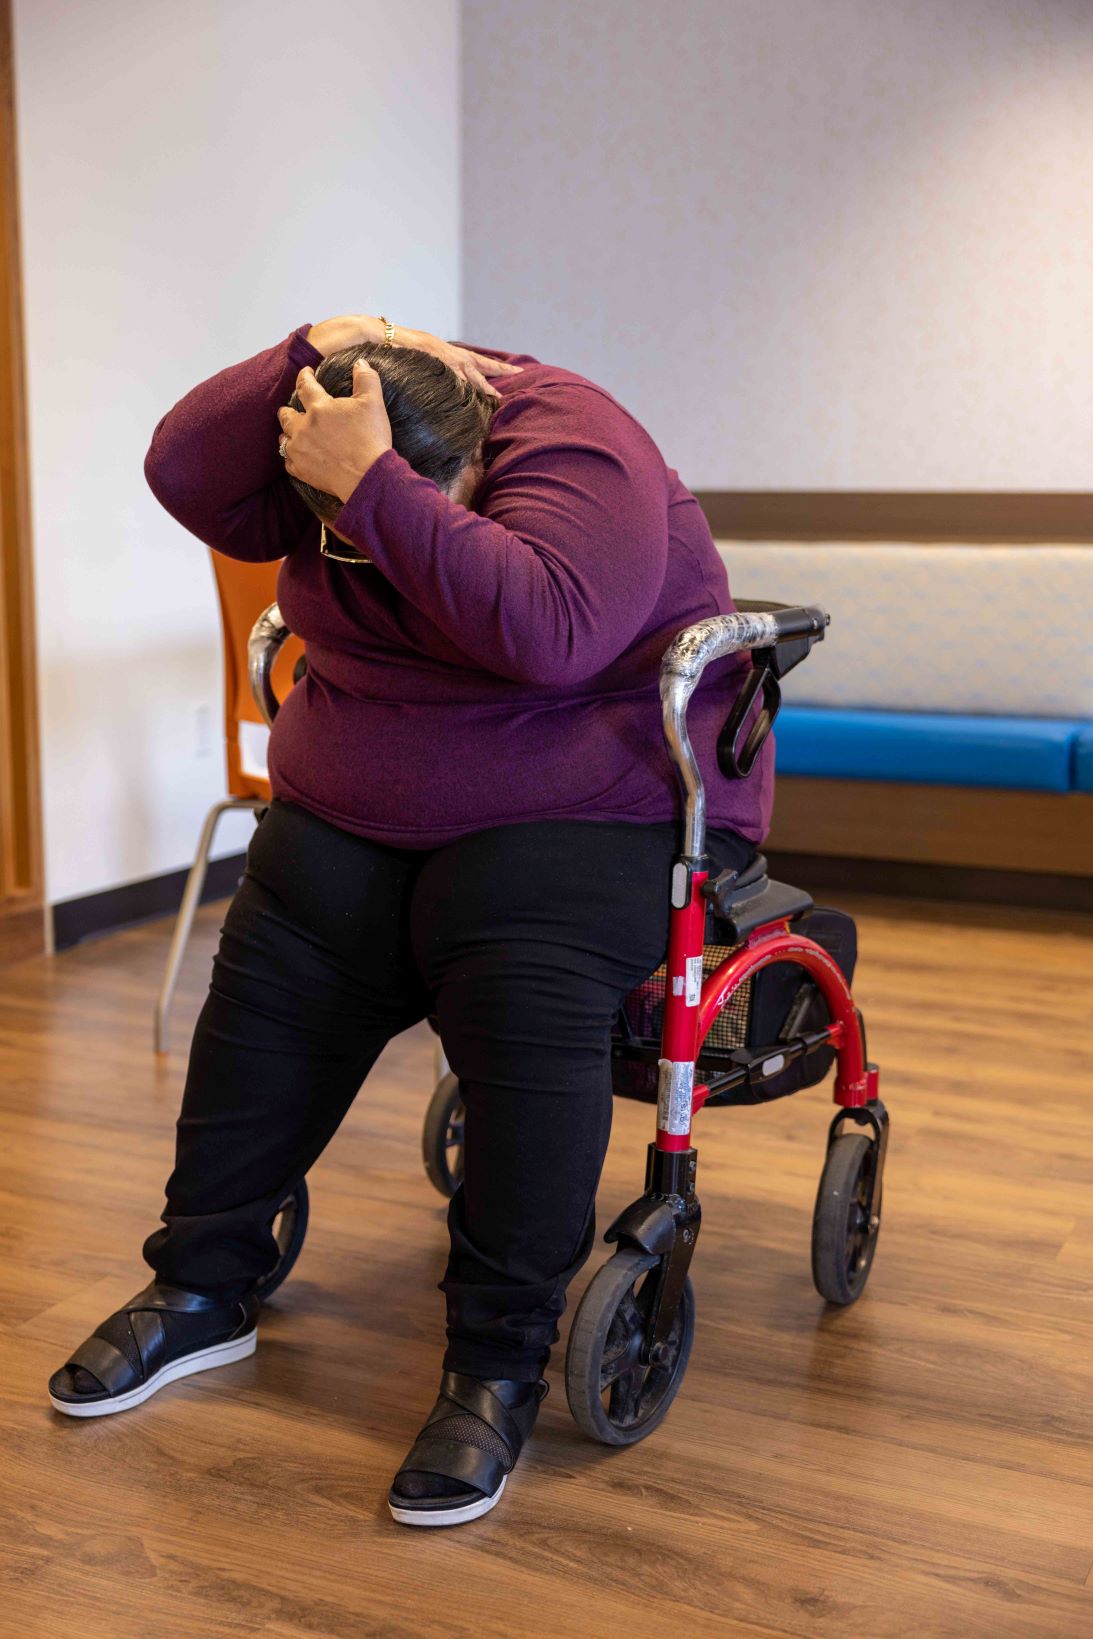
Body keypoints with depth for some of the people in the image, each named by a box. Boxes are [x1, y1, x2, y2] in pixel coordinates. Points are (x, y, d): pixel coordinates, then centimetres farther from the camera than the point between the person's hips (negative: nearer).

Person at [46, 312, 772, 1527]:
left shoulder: (575, 455, -22)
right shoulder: (343, 437, -1)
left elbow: (542, 630, -40)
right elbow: (185, 476, -11)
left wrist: (374, 489, -38)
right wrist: (309, 355, -22)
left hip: (589, 803, -6)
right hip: (354, 811, 6)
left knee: (528, 1005, -30)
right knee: (268, 987, -9)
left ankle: (498, 1367, -16)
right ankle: (201, 1292, 10)